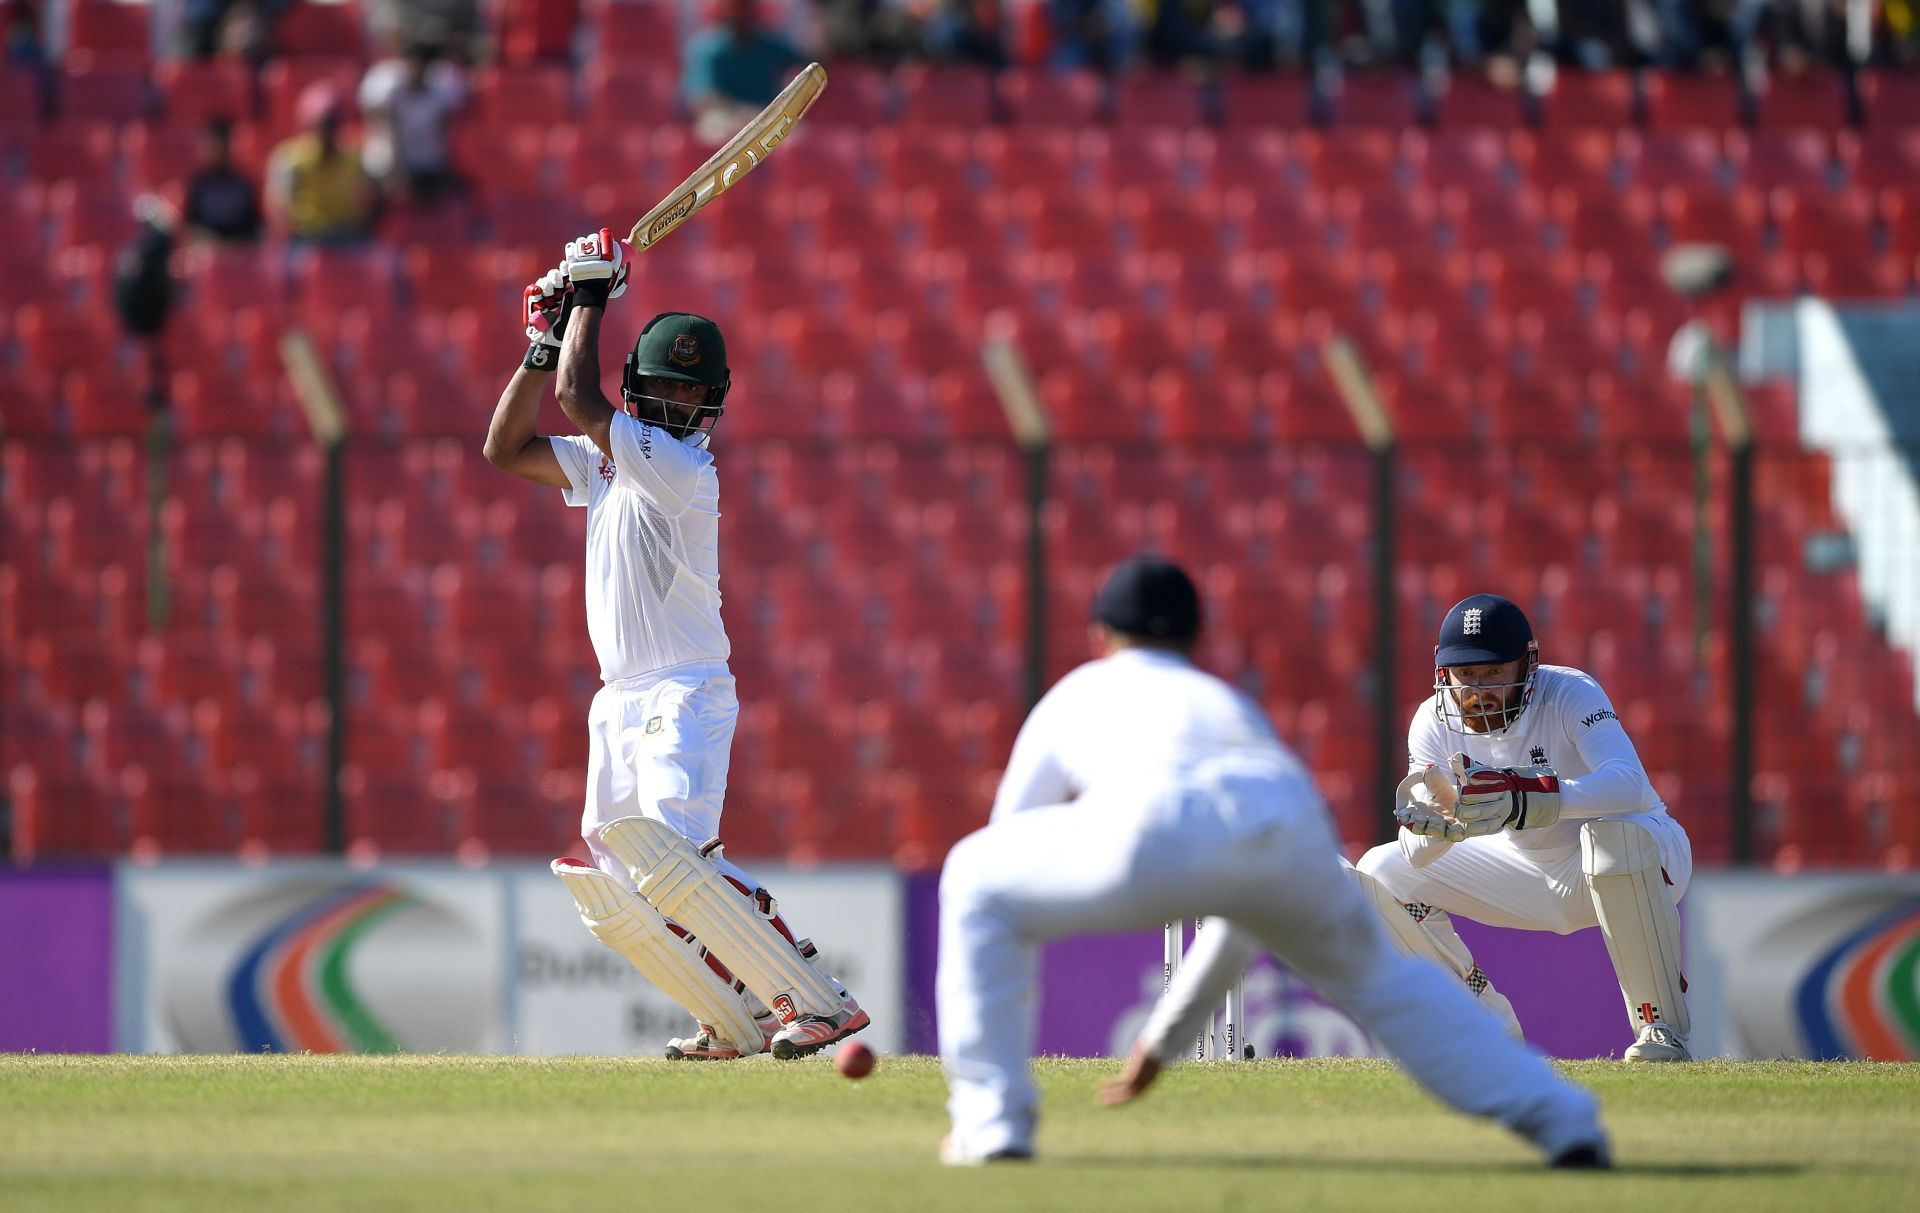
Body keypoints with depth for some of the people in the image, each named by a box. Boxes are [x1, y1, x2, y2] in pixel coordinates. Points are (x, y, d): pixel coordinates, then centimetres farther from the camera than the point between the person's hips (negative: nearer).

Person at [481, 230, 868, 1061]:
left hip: (685, 696, -9)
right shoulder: (612, 461, 13)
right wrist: (548, 338, 9)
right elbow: (505, 449, 17)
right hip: (622, 703, 9)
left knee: (672, 862, -25)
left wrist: (592, 298, -8)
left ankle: (821, 1004, -24)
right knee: (610, 897, 6)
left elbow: (576, 399, -21)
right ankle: (740, 1021, 14)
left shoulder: (684, 467, -14)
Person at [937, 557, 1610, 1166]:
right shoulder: (1229, 703, 47)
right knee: (1376, 973, 32)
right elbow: (1247, 904, 52)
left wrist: (976, 1085, 46)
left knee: (976, 884, 23)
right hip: (1290, 833, 3)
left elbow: (1005, 868, 40)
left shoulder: (1074, 696, 39)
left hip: (1167, 831, -3)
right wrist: (1165, 1040, 62)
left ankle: (991, 1119, 12)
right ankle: (1565, 1122, 19)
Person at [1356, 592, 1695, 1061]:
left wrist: (1523, 802, -61)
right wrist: (1434, 826, -47)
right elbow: (1417, 855, -21)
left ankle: (1663, 1026, -28)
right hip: (1529, 867, 6)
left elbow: (1630, 783, -47)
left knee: (1616, 829, -40)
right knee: (1380, 872, -4)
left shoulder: (1570, 694, -27)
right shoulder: (1436, 721, -14)